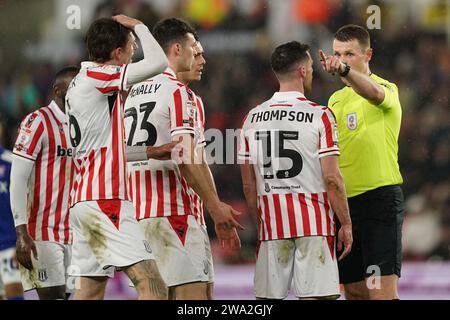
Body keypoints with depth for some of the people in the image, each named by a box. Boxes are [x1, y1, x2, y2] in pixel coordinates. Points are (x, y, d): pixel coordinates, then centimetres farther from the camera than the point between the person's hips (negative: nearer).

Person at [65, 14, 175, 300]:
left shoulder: (78, 85, 19)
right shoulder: (98, 76, -9)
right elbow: (158, 62, -19)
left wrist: (151, 152, 12)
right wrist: (137, 25, -2)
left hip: (83, 200, 10)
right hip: (105, 200, -10)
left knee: (90, 289, 8)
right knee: (153, 286, -15)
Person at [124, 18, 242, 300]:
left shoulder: (133, 94, 18)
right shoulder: (180, 93, -8)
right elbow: (187, 159, -17)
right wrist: (216, 208, -13)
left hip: (138, 211, 9)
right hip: (176, 211, -9)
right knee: (193, 291, -11)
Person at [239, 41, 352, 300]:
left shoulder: (252, 119, 7)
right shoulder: (319, 116, -7)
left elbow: (249, 186, 11)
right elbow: (332, 178, -10)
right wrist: (346, 224, -1)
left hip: (271, 221, 4)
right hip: (314, 225, -4)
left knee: (267, 297, 7)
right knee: (315, 296, -4)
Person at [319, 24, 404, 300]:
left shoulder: (387, 88, -4)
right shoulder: (336, 99, 17)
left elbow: (374, 93, -31)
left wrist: (344, 70, -49)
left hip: (379, 197, -7)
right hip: (343, 203, 7)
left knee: (382, 292, -15)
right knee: (354, 291, 9)